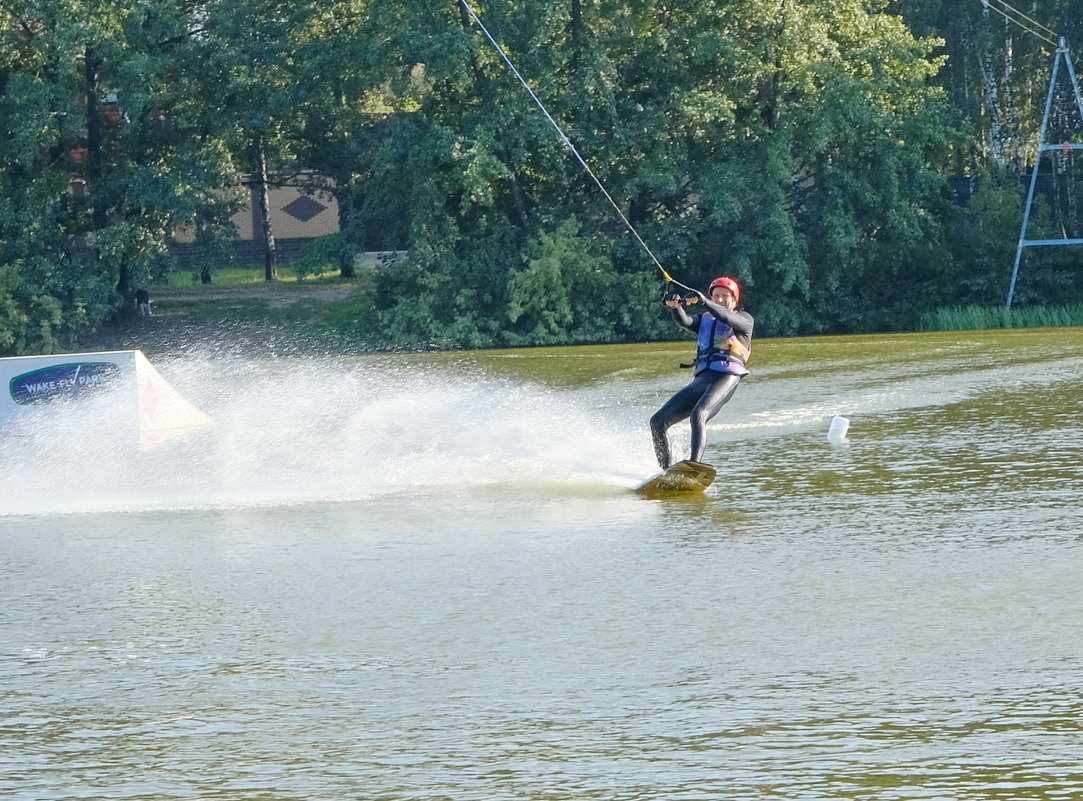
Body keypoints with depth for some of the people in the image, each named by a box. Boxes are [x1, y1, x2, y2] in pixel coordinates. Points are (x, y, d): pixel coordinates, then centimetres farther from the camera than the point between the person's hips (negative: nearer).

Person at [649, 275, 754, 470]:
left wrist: (704, 301, -27)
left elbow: (727, 318, -12)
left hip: (726, 378, -7)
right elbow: (684, 321, 4)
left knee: (698, 414, -35)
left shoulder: (744, 319, 12)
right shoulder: (704, 320, 26)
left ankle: (695, 463, -49)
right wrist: (675, 306, -19)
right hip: (701, 379, 7)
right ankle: (665, 472, -2)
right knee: (658, 421, -3)